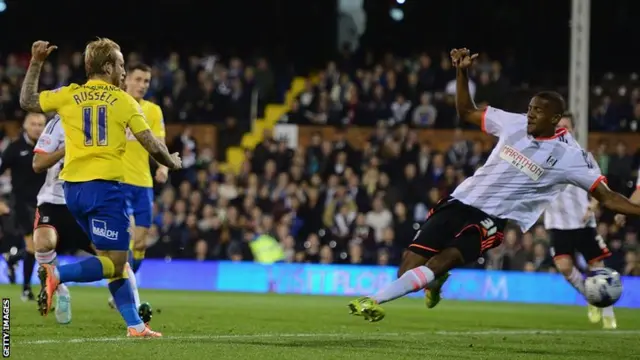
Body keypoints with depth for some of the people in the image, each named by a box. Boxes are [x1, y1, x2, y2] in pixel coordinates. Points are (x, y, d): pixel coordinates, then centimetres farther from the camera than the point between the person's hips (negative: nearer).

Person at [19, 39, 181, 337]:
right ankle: (57, 275, -26)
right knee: (114, 263, -5)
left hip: (73, 189, 6)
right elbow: (152, 147, -1)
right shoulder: (123, 100, 1)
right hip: (105, 187, -6)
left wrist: (36, 63, 25)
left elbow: (27, 102, 20)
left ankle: (134, 325, 10)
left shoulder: (68, 96, 8)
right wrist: (172, 162, 19)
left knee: (115, 260, 14)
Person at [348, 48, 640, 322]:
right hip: (461, 202, 4)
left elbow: (606, 197, -6)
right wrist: (462, 71, 7)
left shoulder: (569, 156, -6)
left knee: (442, 262, -28)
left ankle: (374, 300, -26)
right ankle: (435, 280, 31)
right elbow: (467, 112, 19)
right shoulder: (514, 123, 6)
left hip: (493, 220, -4)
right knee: (409, 268, -5)